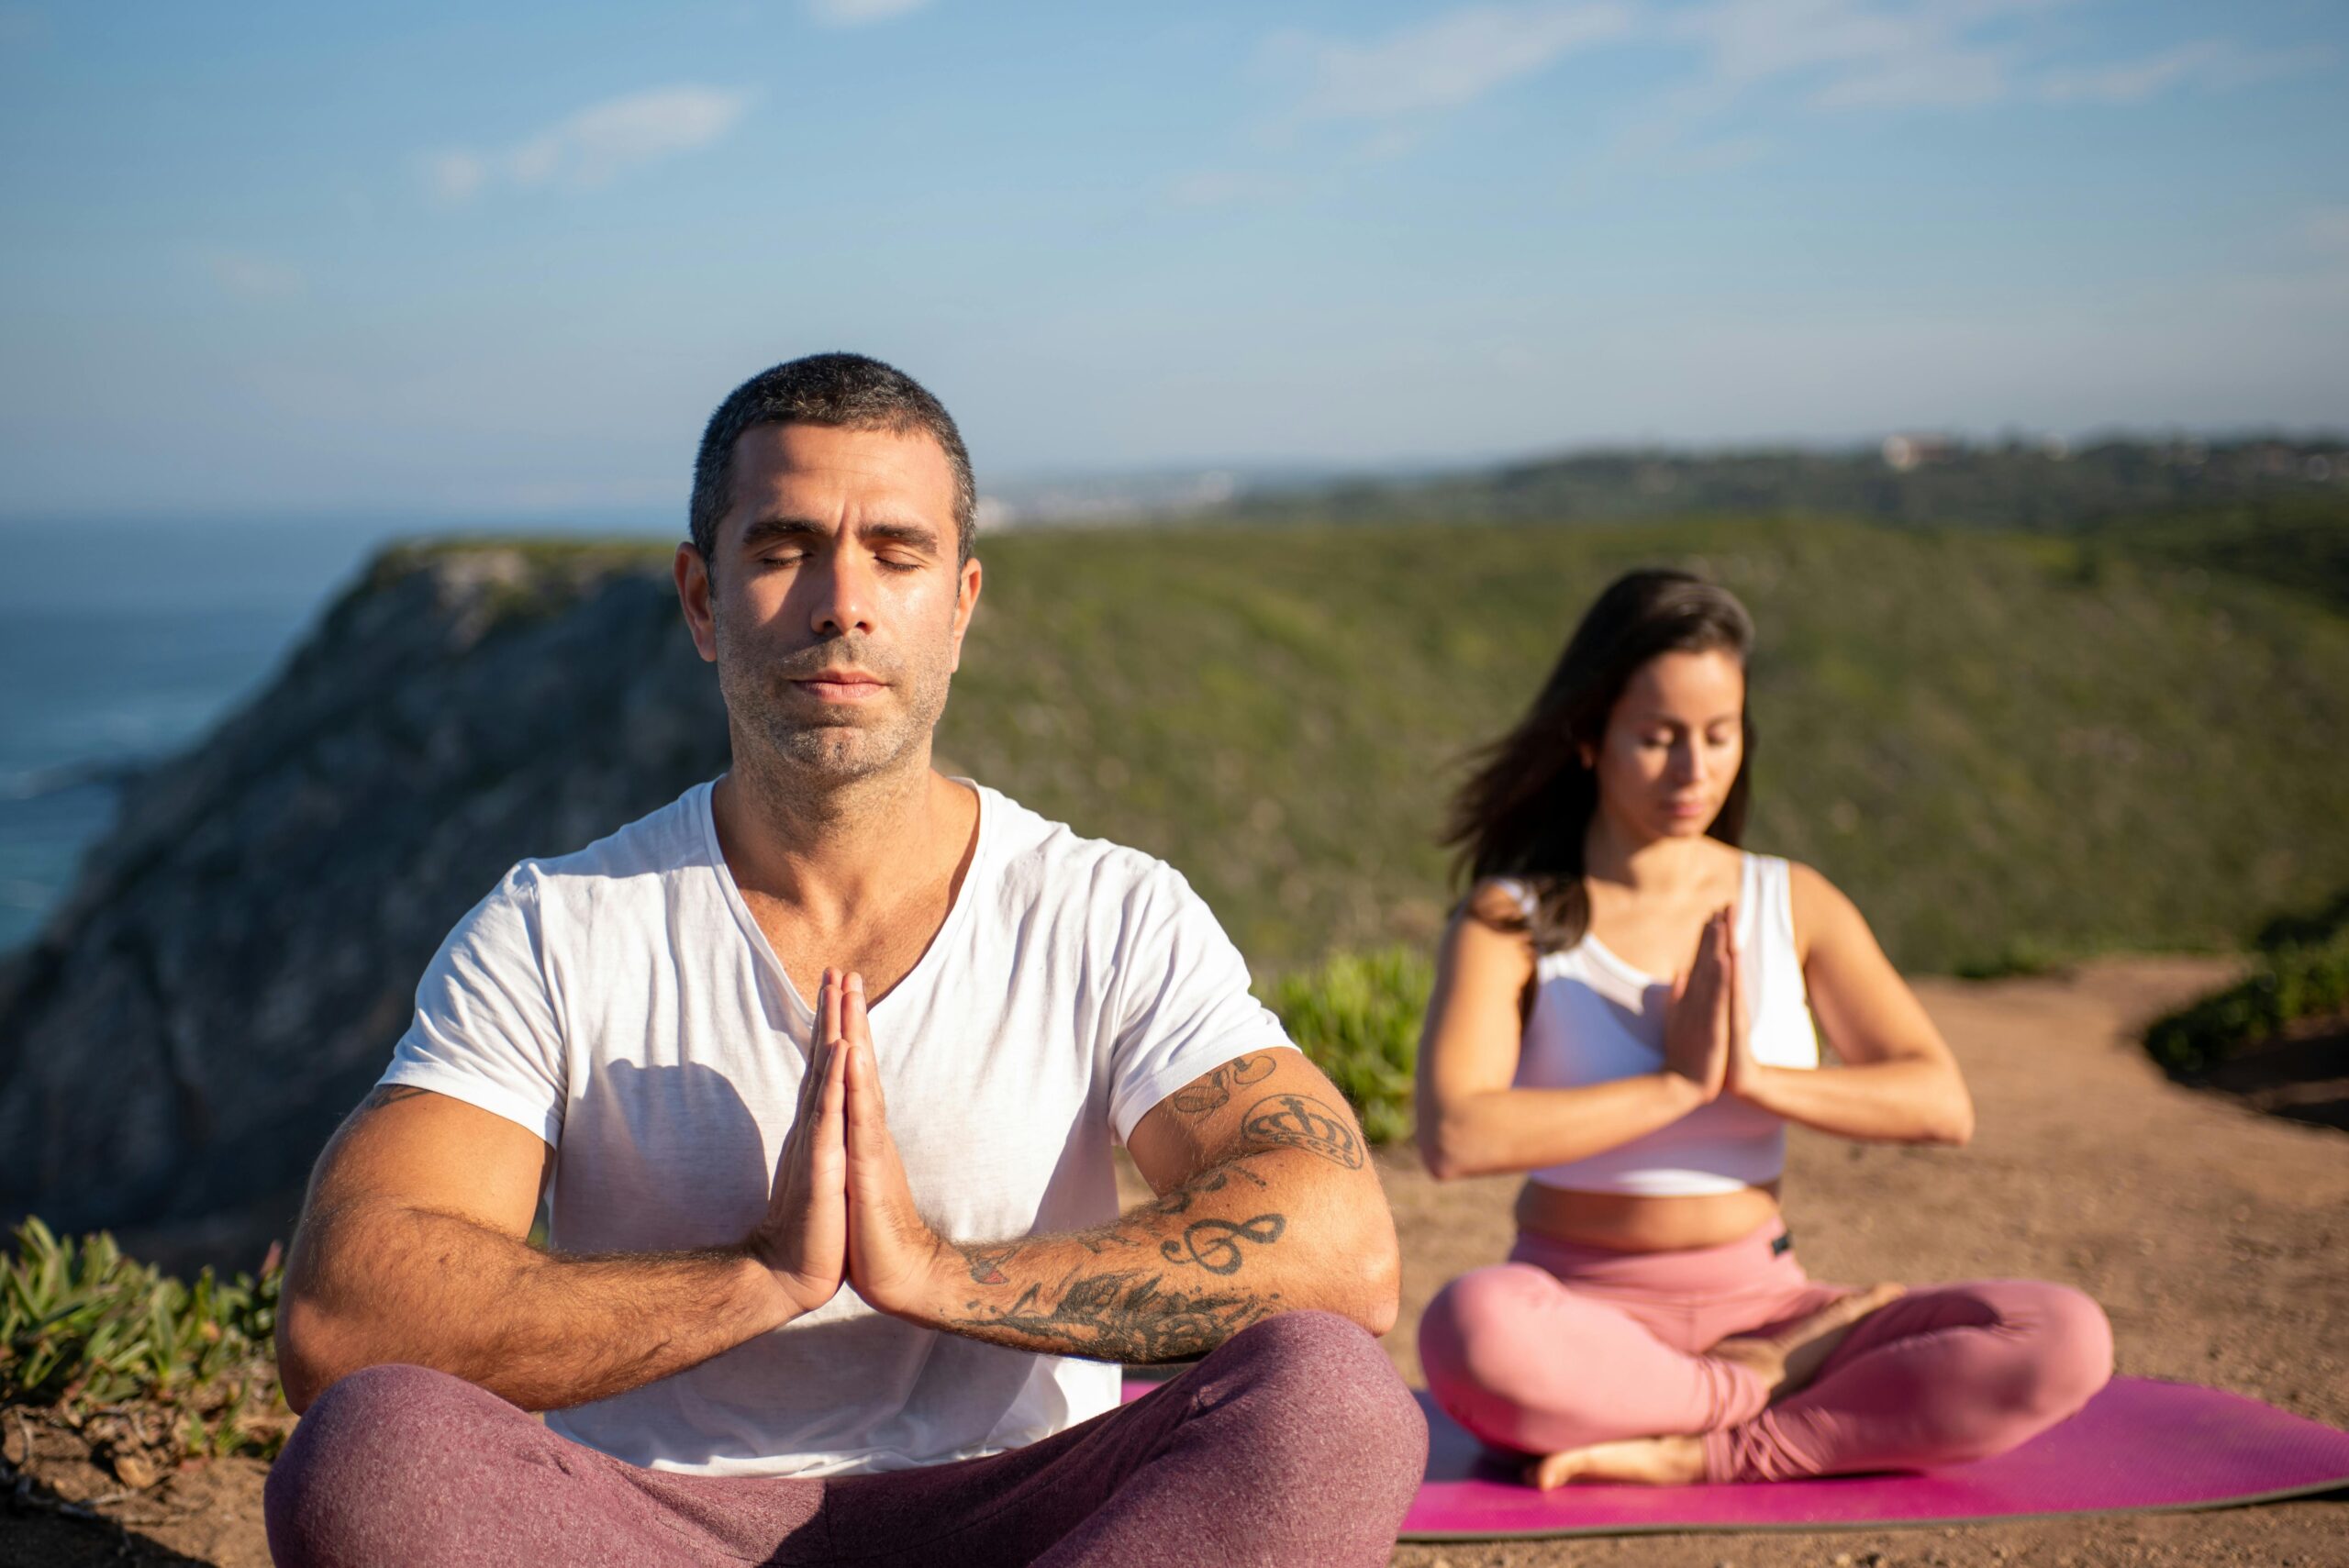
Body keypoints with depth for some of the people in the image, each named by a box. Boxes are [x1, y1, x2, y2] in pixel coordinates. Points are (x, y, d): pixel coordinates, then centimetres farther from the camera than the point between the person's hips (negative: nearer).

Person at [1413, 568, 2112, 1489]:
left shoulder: (1793, 905, 7)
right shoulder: (1511, 917, -4)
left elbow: (1942, 1105, -2)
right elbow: (1454, 1137, -21)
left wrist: (1751, 1077, -16)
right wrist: (1679, 1084, -18)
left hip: (1761, 1304, 3)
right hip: (1583, 1312, -3)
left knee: (2066, 1342, -20)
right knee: (1473, 1330, -40)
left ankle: (1702, 1456, -23)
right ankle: (1777, 1392, -14)